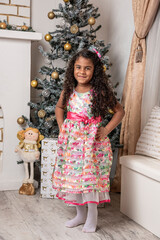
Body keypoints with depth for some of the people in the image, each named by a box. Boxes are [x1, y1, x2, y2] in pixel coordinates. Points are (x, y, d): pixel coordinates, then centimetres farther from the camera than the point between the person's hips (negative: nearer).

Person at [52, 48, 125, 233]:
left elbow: (119, 111, -1)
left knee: (91, 175, -6)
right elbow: (59, 107, 20)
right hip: (71, 138, 4)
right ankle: (80, 214, 26)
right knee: (72, 174, 9)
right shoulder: (69, 90, 1)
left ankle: (92, 215, 13)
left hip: (92, 139, -4)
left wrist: (106, 130, -8)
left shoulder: (100, 92, -10)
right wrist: (61, 127, 8)